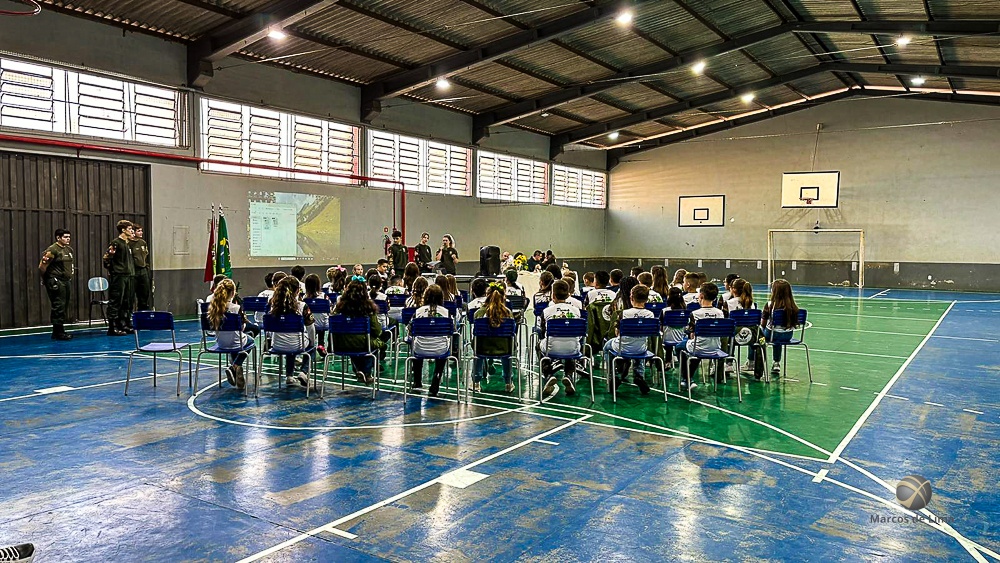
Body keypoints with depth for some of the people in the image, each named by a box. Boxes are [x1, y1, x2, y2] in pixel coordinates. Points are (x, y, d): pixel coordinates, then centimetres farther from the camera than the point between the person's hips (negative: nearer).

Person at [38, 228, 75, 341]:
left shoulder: (69, 249, 12)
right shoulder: (52, 250, -13)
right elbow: (42, 267, -14)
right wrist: (46, 278, -5)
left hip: (66, 281, 9)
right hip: (56, 283, -9)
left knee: (64, 307, 12)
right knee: (59, 307, -8)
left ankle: (57, 332, 21)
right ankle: (59, 333, -3)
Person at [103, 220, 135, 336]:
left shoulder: (127, 243, 16)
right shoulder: (115, 243, -10)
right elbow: (106, 258, -15)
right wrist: (111, 271, -8)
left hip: (127, 276, 9)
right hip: (118, 277, -9)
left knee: (127, 302, 12)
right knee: (115, 302, -6)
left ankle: (125, 325, 20)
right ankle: (113, 328, -3)